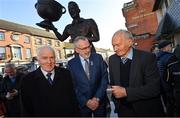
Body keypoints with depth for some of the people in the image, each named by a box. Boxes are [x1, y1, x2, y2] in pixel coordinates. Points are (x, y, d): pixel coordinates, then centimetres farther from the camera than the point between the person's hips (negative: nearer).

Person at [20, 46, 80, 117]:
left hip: (67, 114, 2)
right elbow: (27, 109, -6)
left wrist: (76, 114, -4)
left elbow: (73, 99, -4)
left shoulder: (65, 74, -7)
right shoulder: (28, 80, -11)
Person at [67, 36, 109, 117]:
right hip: (82, 103, 0)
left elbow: (105, 78, -6)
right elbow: (73, 86, -6)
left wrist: (97, 98, -11)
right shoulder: (71, 64, -8)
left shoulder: (98, 58, -7)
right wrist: (86, 101, -11)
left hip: (100, 100, 1)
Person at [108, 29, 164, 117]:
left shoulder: (147, 57, -17)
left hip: (147, 110, -2)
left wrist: (126, 92, -27)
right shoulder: (112, 60, -4)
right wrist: (117, 103, 1)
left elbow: (154, 88, -22)